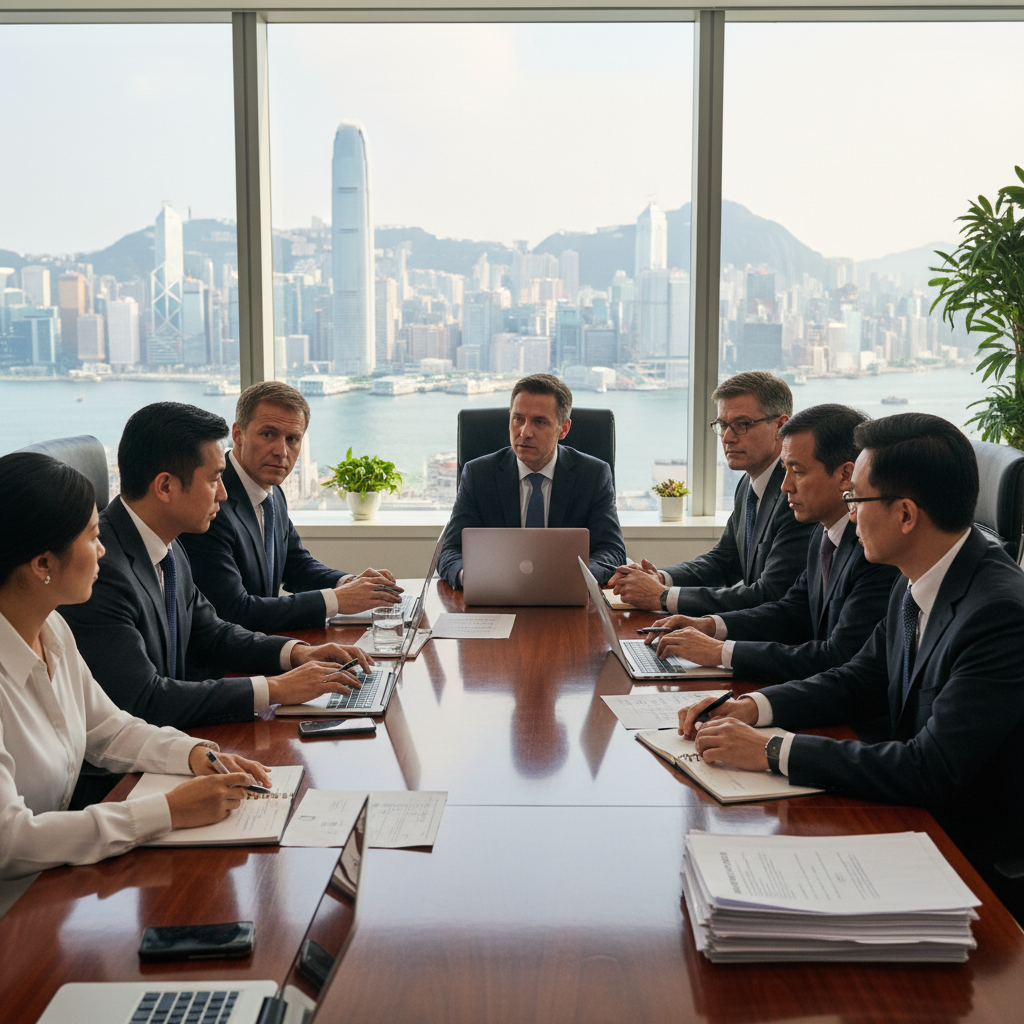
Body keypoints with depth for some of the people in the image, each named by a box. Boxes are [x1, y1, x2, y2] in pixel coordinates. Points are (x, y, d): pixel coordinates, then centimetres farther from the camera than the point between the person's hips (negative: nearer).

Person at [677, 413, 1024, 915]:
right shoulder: (918, 585, 1)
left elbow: (931, 770, -30)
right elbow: (860, 680, 14)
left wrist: (772, 751, -25)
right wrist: (754, 707, -3)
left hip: (977, 865, -7)